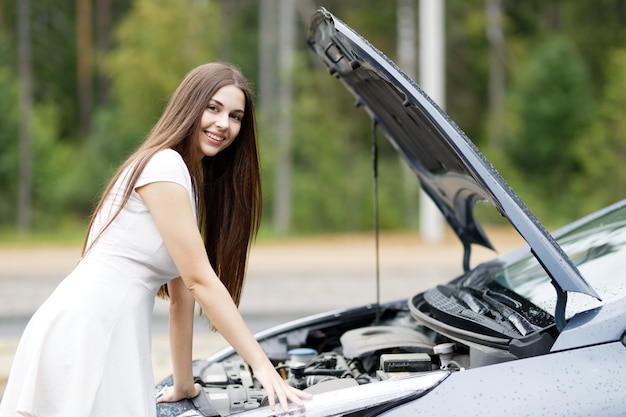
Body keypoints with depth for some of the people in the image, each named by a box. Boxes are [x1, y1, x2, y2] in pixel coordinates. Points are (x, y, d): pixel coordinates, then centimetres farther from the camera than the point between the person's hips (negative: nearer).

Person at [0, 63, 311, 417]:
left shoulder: (189, 180, 20)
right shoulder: (163, 165, -9)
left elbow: (181, 291, 21)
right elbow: (200, 280, -12)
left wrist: (184, 386, 22)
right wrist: (262, 365, -11)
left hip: (110, 336, 9)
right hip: (85, 332, -9)